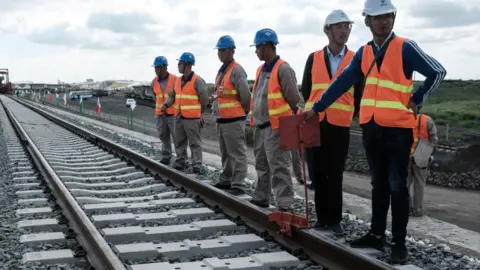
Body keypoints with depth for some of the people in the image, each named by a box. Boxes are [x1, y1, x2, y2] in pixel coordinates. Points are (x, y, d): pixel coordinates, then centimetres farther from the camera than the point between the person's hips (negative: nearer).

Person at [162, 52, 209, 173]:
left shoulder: (197, 80, -9)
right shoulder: (178, 80, 13)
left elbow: (204, 99, -7)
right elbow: (172, 95, 18)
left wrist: (199, 113, 1)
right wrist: (166, 104, -2)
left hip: (192, 117, -8)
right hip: (178, 117, 8)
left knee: (195, 142, -3)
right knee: (179, 141, 13)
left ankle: (196, 165, 0)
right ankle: (180, 162, 22)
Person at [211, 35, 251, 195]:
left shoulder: (237, 70, -13)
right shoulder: (221, 71, 17)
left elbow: (245, 95, -16)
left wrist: (243, 111, -6)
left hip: (234, 119, -10)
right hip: (221, 119, 10)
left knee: (237, 153, -7)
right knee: (225, 153, 18)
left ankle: (238, 185, -5)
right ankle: (226, 180, 28)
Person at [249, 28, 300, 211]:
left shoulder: (283, 69, -13)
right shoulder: (261, 69, 15)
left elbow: (293, 99, -14)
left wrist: (282, 118, -4)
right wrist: (255, 119, 15)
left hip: (275, 128, -9)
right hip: (261, 127, 9)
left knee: (278, 168, -10)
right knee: (262, 166, 18)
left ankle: (285, 207, -8)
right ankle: (260, 198, 31)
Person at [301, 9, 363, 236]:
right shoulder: (314, 58, 5)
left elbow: (359, 94, 6)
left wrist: (349, 115, 6)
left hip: (340, 126, -2)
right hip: (315, 123, 2)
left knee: (335, 175, 1)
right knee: (319, 173, 7)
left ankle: (335, 219, 9)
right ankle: (322, 217, 16)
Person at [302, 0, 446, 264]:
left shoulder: (405, 47, -7)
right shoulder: (363, 52, 9)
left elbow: (437, 72, -7)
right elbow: (342, 83, 9)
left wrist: (416, 101, -5)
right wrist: (316, 108, 7)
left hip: (398, 128, -5)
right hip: (371, 128, 5)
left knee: (397, 187, -1)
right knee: (378, 185, 14)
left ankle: (399, 243, 8)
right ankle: (376, 234, 24)